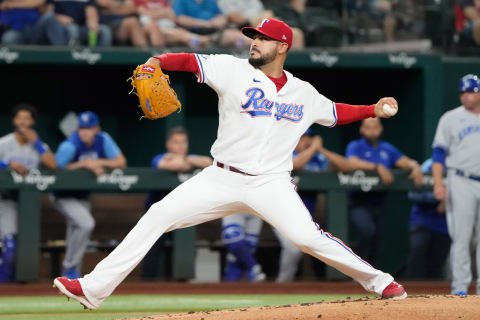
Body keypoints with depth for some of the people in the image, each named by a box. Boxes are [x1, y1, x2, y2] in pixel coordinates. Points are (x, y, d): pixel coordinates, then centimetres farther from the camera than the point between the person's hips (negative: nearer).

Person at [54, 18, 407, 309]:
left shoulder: (304, 94, 7)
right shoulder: (234, 70, 0)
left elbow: (335, 112, 23)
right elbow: (190, 61, -10)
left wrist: (373, 110, 11)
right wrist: (158, 62, -28)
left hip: (271, 185, -1)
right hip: (221, 179, 1)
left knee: (308, 237, -22)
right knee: (159, 215, -10)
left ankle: (378, 281, -2)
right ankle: (94, 288, -7)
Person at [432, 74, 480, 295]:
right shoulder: (451, 119, 4)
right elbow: (439, 152, 0)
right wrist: (438, 183, -11)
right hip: (461, 183, -3)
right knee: (461, 236, -6)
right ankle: (460, 285, -4)